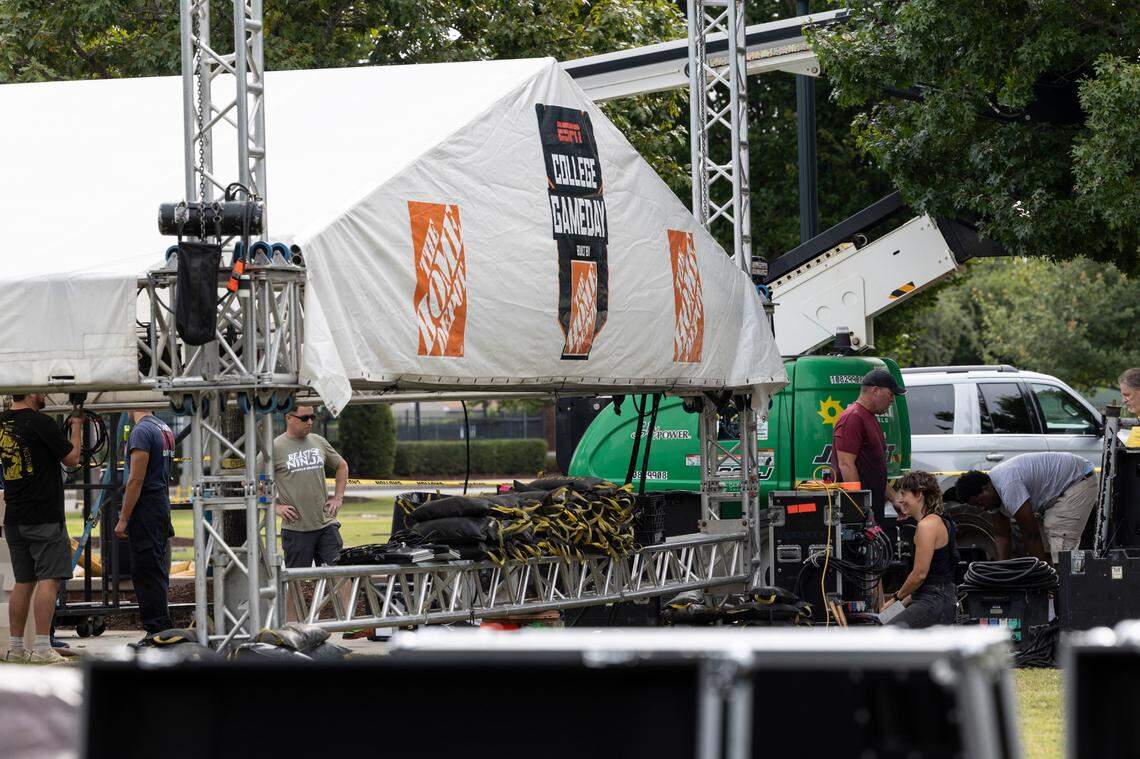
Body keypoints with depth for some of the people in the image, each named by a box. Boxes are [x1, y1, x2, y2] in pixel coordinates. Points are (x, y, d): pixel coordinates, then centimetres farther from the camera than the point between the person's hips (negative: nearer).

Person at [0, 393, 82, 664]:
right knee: (49, 579, -7)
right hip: (45, 517, -7)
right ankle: (43, 649, -13)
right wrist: (76, 426, 8)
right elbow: (72, 459, -6)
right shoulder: (40, 422, -14)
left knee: (23, 582, 12)